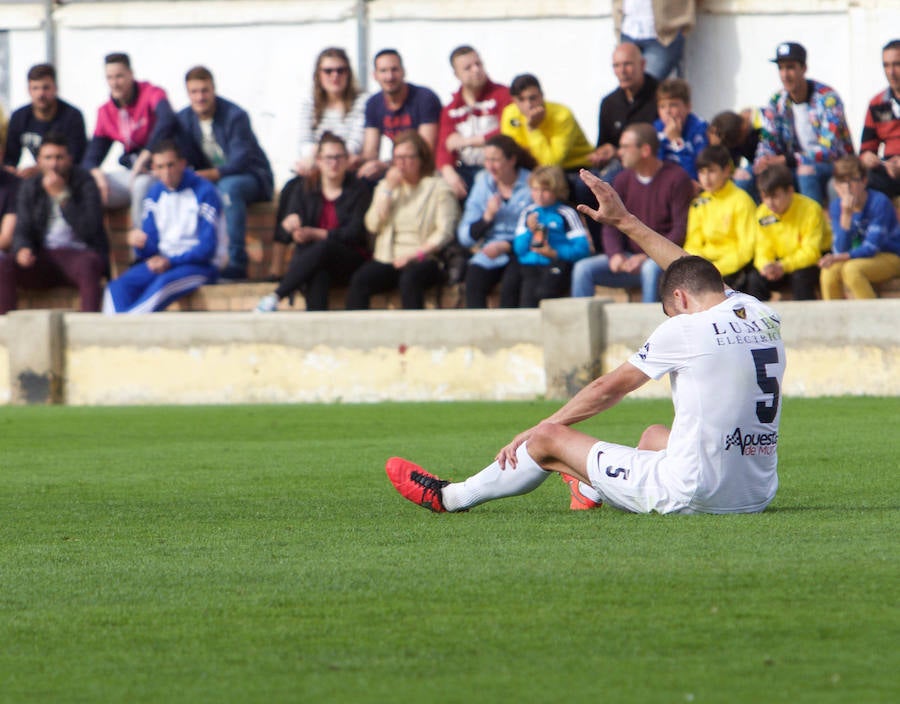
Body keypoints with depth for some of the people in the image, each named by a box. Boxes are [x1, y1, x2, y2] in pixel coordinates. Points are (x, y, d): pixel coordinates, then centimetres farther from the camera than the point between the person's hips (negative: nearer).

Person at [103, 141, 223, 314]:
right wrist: (141, 244, -15)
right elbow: (151, 247, 9)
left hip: (201, 265, -5)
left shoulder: (204, 192, -8)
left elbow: (208, 248, -12)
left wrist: (170, 261, -19)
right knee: (118, 286, -23)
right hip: (162, 260, 5)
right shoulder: (155, 194, 10)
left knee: (163, 284, -38)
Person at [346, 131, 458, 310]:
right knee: (359, 280, -26)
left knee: (409, 279, -37)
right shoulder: (385, 185, 21)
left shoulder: (438, 187, 5)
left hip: (423, 261, -4)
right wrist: (388, 190, 0)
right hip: (388, 260, 4)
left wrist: (415, 254, -16)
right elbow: (372, 225, 7)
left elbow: (445, 233, -5)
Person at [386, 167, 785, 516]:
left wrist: (534, 432, 15)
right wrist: (623, 221, 34)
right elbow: (691, 270, 25)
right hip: (758, 493, 7)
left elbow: (609, 388, 2)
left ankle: (450, 497, 30)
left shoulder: (684, 329, -10)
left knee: (551, 439, 11)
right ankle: (593, 492, 62)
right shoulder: (763, 317, 8)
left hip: (692, 496, -7)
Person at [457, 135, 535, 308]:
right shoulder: (483, 184, 12)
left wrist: (506, 246, -16)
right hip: (491, 254, 3)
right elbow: (464, 237, 9)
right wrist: (487, 217, -8)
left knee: (510, 284, -33)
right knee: (473, 282, -27)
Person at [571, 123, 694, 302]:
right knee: (583, 269, -15)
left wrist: (647, 257, -21)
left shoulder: (676, 178, -7)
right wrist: (615, 254, -13)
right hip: (629, 257, 6)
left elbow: (680, 230, -12)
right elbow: (611, 225, 8)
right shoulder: (622, 180, 11)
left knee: (651, 269, -40)